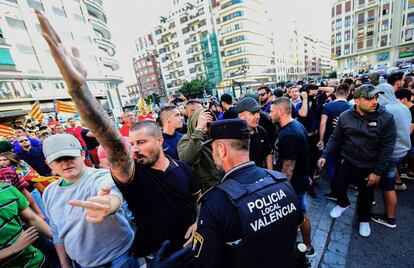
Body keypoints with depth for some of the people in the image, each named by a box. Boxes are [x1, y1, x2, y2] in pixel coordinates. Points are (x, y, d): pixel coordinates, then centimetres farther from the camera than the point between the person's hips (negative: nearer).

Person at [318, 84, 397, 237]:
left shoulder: (386, 118, -14)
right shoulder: (345, 116, -9)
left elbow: (387, 147, -12)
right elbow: (335, 138, -1)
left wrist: (378, 171, -12)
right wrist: (324, 155, -10)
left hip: (369, 166, -1)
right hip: (346, 161, 1)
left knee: (365, 196, 17)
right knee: (337, 187, 6)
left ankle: (363, 219, 45)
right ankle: (344, 203, 41)